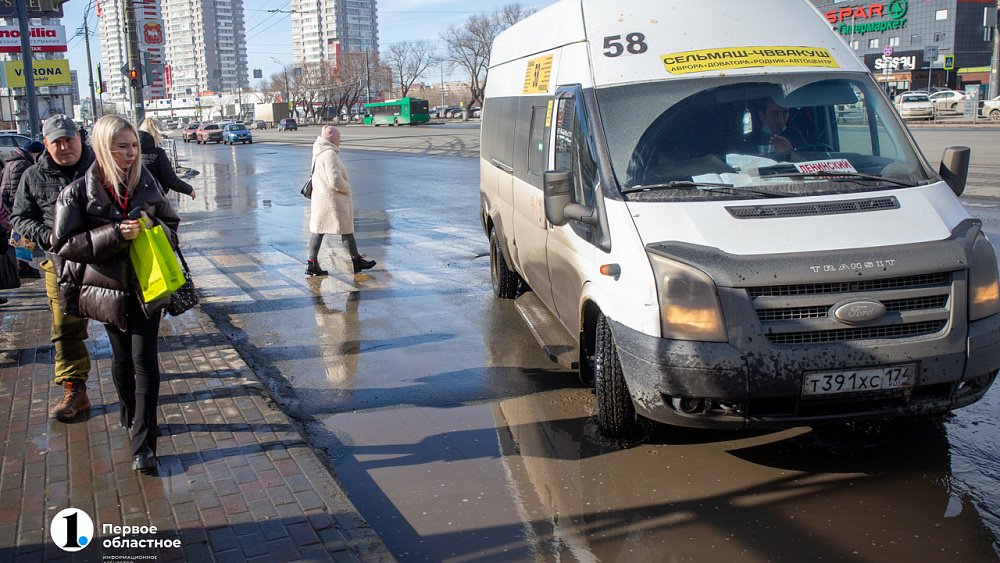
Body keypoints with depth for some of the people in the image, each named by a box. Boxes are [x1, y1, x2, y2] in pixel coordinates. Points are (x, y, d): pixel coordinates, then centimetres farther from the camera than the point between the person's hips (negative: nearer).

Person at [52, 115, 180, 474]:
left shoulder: (147, 184, 0)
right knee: (123, 357, 16)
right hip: (109, 288, 0)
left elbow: (172, 226, 11)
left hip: (147, 286, 1)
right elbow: (64, 243, -11)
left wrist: (153, 226, -13)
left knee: (144, 360, -5)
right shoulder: (79, 192, -8)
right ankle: (131, 416, 40)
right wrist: (115, 234, -22)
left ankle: (143, 444, -3)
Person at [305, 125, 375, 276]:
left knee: (318, 230, 8)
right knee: (346, 230, 5)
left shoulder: (318, 153, 11)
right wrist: (347, 188, -8)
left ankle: (312, 263, 5)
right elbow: (335, 180, -25)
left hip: (319, 197, 9)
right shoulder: (329, 154, -20)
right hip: (333, 198, -9)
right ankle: (356, 261, 17)